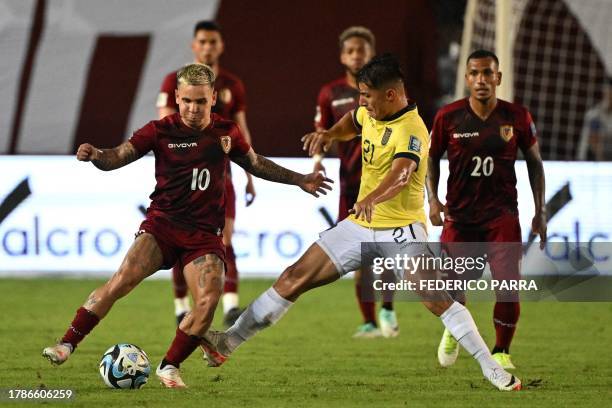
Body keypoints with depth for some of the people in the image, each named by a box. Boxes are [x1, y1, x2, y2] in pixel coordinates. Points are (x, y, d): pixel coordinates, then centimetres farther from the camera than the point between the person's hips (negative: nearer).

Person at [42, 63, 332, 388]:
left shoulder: (226, 133, 7)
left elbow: (256, 164, 24)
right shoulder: (161, 131, -2)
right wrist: (96, 155, -31)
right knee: (124, 279, -23)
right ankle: (67, 344, -19)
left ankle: (169, 367, 1)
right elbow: (119, 157, -9)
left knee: (208, 302, -17)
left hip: (204, 234, 2)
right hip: (162, 224, -2)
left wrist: (300, 180, 27)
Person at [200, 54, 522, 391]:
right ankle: (229, 341, 7)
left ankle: (491, 369, -14)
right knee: (295, 278, 2)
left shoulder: (411, 130, -21)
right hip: (361, 225, 7)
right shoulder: (371, 113, 4)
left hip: (401, 230, -7)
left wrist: (372, 199, -60)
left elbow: (401, 175, -41)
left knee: (437, 300, -22)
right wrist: (330, 134, 9)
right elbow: (351, 123, 31)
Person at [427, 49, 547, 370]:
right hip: (459, 216, 0)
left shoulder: (517, 117, -3)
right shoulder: (448, 117, -5)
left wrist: (540, 211, 6)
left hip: (502, 215, 0)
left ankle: (501, 351, 9)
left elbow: (534, 161, 9)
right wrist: (433, 199, -5)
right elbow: (432, 157, 9)